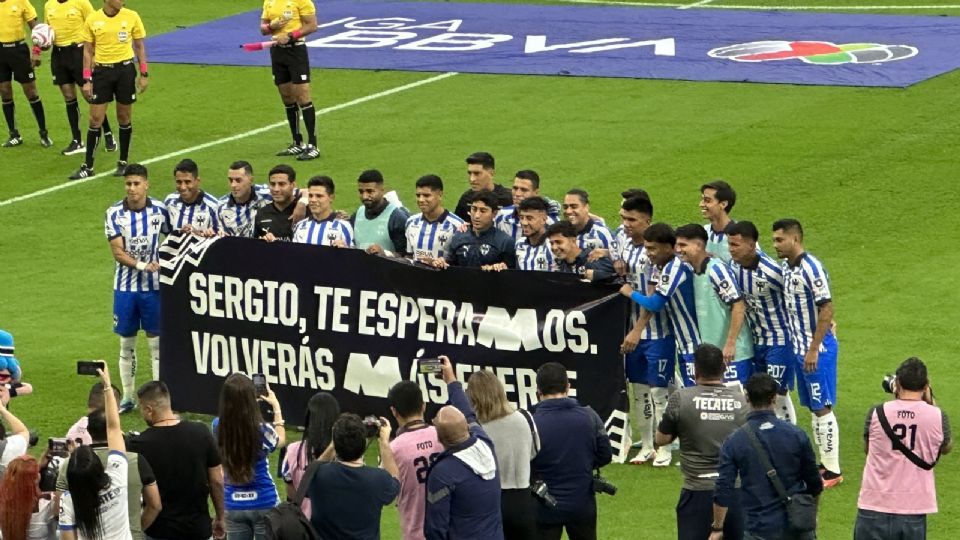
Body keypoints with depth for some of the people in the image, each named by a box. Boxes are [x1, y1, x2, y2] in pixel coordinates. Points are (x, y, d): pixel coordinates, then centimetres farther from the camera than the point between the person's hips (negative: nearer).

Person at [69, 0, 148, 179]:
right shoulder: (92, 19, -2)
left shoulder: (131, 17, -2)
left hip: (125, 69, 0)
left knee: (124, 118, 7)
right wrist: (86, 80, -1)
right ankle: (87, 167, 7)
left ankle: (123, 163, 21)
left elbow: (140, 47, 6)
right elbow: (88, 51, 4)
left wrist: (144, 74, 2)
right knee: (95, 119, 0)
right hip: (101, 70, 0)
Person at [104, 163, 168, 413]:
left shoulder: (159, 210, -4)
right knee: (126, 344, 8)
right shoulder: (115, 213, -6)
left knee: (157, 342, 3)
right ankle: (127, 397, 16)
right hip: (125, 286, 0)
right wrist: (142, 265, -23)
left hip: (154, 286, 0)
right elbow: (118, 252, -10)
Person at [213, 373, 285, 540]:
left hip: (234, 505, 3)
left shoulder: (218, 427, -12)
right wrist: (276, 407, 16)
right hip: (264, 503, -3)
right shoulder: (262, 430, -20)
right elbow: (280, 441, 6)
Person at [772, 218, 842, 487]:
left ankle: (833, 471, 1)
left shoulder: (811, 268, -18)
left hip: (818, 349, -9)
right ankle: (824, 463, 20)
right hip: (799, 348, 9)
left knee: (822, 408, -4)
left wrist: (814, 349, -20)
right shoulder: (786, 267, 8)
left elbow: (827, 309, -20)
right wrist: (801, 348, 13)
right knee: (813, 407, 13)